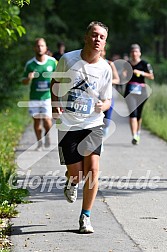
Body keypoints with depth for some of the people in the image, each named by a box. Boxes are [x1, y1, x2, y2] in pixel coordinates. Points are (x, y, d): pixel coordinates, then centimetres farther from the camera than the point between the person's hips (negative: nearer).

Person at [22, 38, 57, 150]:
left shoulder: (52, 61, -1)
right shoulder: (30, 64, -2)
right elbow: (24, 82, 4)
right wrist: (29, 78, -19)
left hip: (48, 96, -1)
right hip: (34, 97, 1)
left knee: (47, 120, -10)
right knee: (37, 120, 8)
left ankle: (47, 134, 21)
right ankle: (39, 143, 24)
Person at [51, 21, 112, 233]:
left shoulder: (105, 69, -1)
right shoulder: (68, 59, -4)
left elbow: (107, 100, 8)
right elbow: (55, 82, 12)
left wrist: (103, 105, -16)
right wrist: (55, 105, -4)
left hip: (92, 124, 1)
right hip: (67, 125, -1)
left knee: (92, 168, -15)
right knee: (75, 172, -3)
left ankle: (85, 217, -1)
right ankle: (71, 183, 38)